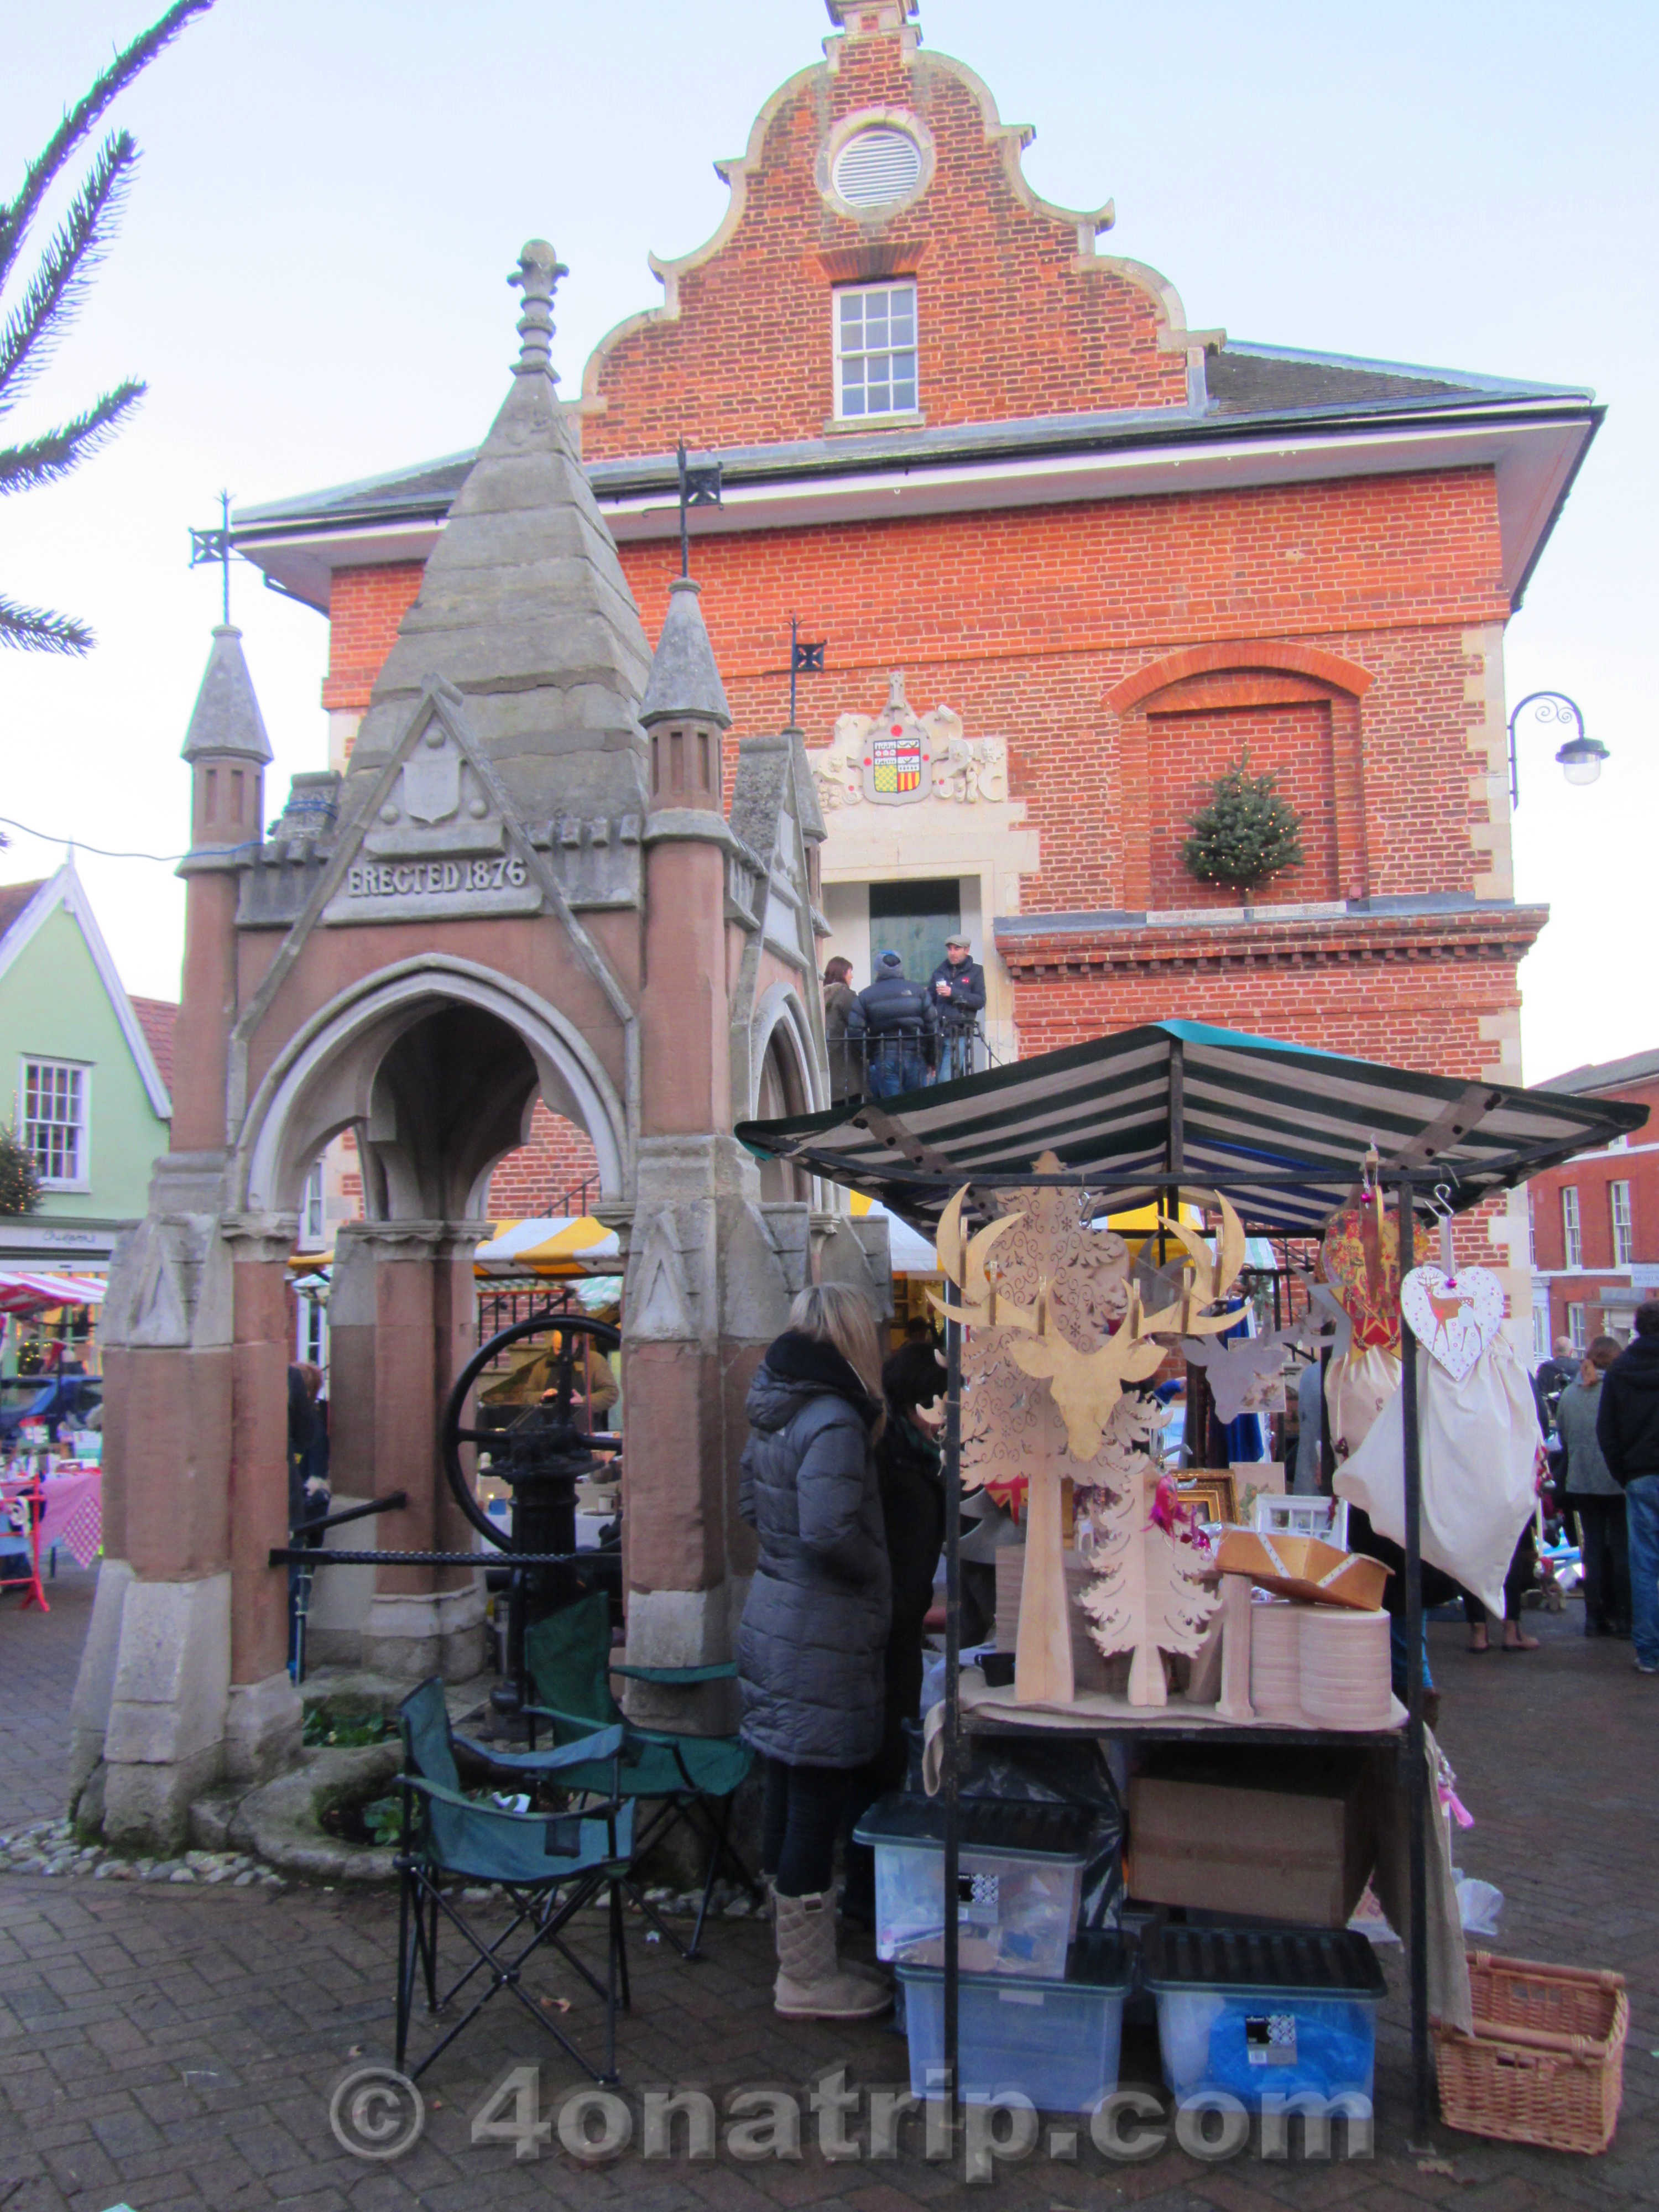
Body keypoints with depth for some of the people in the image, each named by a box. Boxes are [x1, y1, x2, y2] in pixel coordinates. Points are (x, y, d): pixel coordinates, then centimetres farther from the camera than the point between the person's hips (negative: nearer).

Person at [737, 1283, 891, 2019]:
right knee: (817, 1809, 3)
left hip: (772, 1621, 9)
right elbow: (830, 1532, -28)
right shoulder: (833, 1421, -20)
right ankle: (808, 1981, 15)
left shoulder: (772, 1414, 7)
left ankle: (801, 1959, 31)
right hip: (822, 1642, -9)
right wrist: (879, 1571, -12)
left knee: (788, 1803, 17)